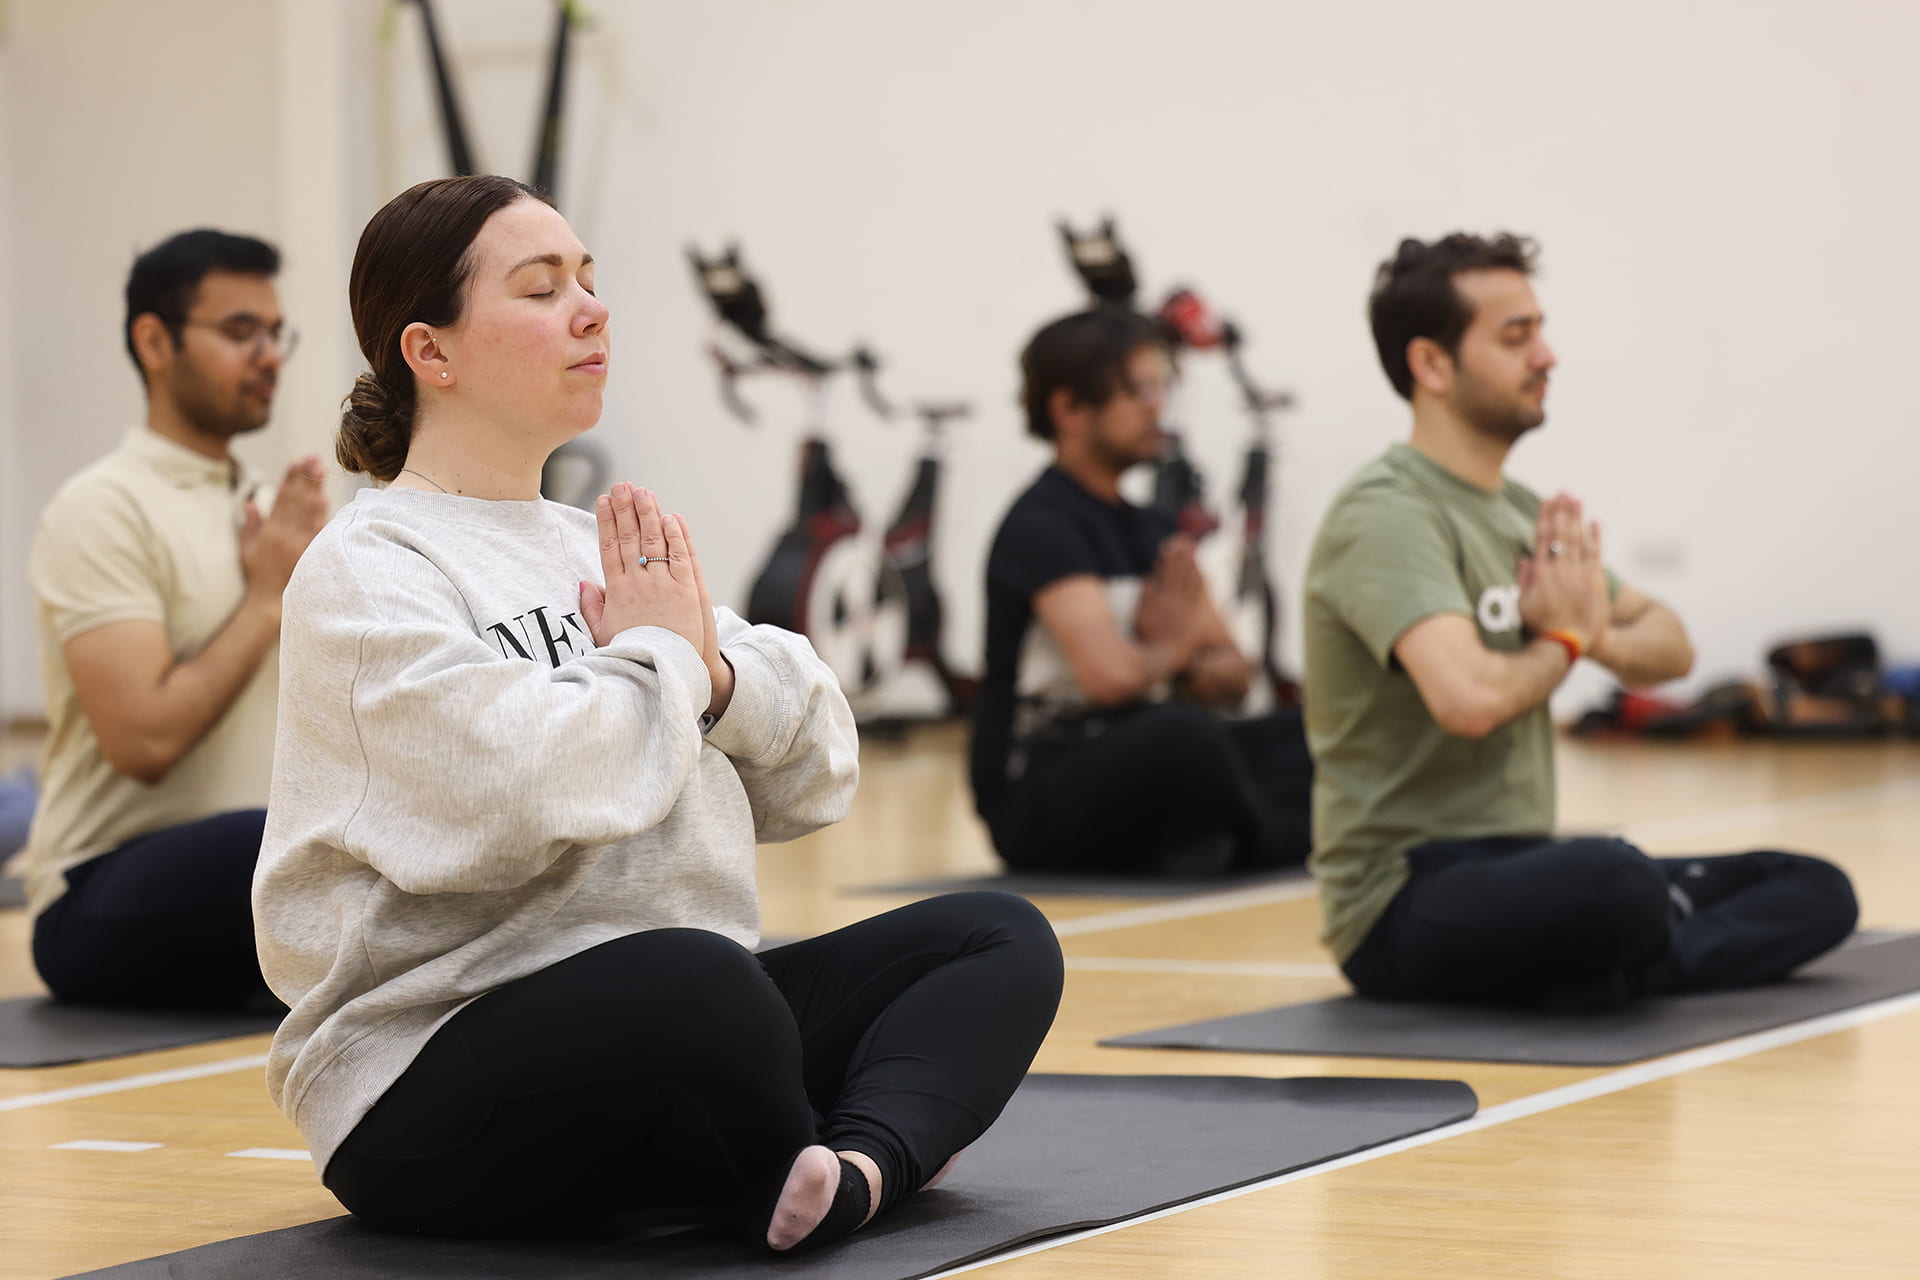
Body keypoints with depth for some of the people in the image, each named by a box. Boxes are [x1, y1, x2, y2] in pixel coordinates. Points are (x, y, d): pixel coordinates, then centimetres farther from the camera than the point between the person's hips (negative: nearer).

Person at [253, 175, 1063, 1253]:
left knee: (1001, 939, -1)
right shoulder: (367, 570, -6)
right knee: (692, 977, -38)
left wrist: (718, 672, -6)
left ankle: (862, 1163, -28)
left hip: (688, 1039, 9)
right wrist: (659, 660, -5)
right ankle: (794, 1175, -9)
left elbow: (817, 776, 15)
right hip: (433, 1074, -9)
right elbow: (515, 795, -23)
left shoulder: (603, 548, 19)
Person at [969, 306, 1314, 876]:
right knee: (1180, 731, -36)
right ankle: (1274, 847, -9)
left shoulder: (1153, 530, 15)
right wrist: (1168, 653, -4)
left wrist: (1186, 668, -7)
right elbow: (1110, 673, -27)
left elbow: (1231, 674, 17)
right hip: (1033, 801, -9)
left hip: (1136, 773, 9)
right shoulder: (1041, 525, -13)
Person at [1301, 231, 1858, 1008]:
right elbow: (1470, 698, -31)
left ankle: (1618, 969, -16)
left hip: (1515, 869, 9)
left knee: (1816, 892, 3)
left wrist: (1600, 635, -6)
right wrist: (1566, 638, -8)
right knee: (1613, 880, -39)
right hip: (1406, 897, -9)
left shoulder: (1522, 512, 15)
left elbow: (1670, 648, 19)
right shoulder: (1389, 515, -15)